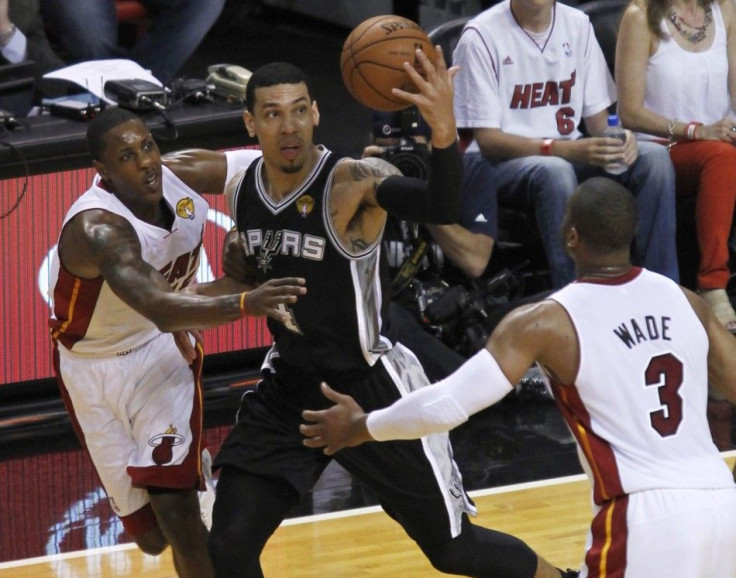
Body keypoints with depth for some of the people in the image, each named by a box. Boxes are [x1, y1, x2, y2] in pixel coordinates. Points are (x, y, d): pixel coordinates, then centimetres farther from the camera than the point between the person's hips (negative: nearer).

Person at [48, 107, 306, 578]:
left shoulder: (178, 176, -16)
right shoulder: (97, 228, -35)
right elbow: (158, 308, -51)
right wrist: (244, 304, -66)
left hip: (163, 348, 3)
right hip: (94, 365, -3)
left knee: (176, 510, -17)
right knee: (150, 533, 6)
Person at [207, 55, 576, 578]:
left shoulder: (352, 182, -23)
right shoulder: (240, 191, -3)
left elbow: (443, 210, -44)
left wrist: (444, 131, -61)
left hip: (370, 388, -5)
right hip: (290, 386, 6)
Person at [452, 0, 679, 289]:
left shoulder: (577, 25, 5)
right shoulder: (481, 35, -12)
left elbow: (597, 115, 9)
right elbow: (488, 140, -15)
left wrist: (617, 139, -16)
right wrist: (566, 150, -28)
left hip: (568, 152, 6)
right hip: (499, 159, -6)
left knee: (655, 158, -18)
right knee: (554, 171, -38)